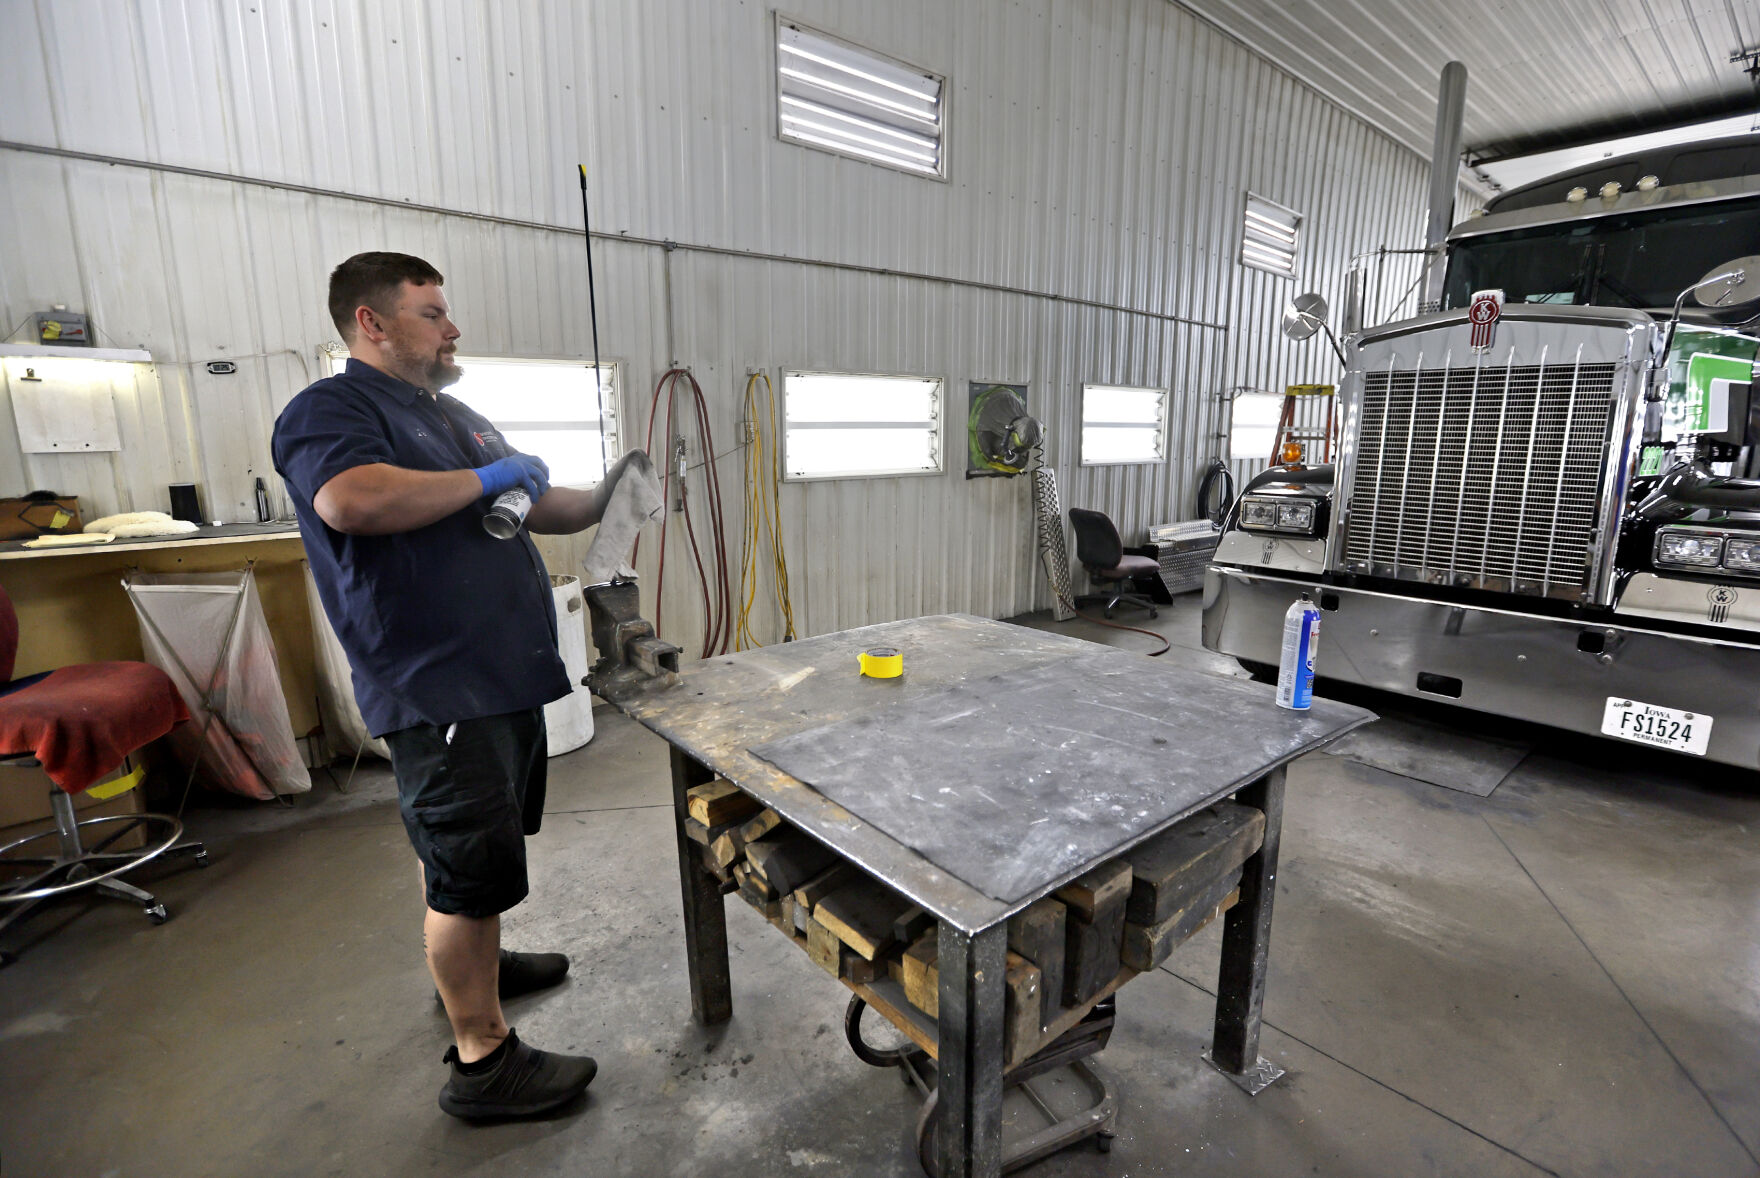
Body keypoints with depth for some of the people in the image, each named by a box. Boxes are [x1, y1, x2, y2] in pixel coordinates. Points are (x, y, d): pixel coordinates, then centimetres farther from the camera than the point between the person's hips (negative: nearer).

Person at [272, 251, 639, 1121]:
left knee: (462, 849, 24)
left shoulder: (458, 418, 20)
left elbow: (542, 508, 22)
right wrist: (483, 480, -18)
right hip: (436, 686, -9)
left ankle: (474, 967, 43)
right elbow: (352, 499, -29)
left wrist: (603, 498, 4)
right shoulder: (330, 410, -8)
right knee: (471, 865, -2)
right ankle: (483, 1060, 13)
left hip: (507, 674, 9)